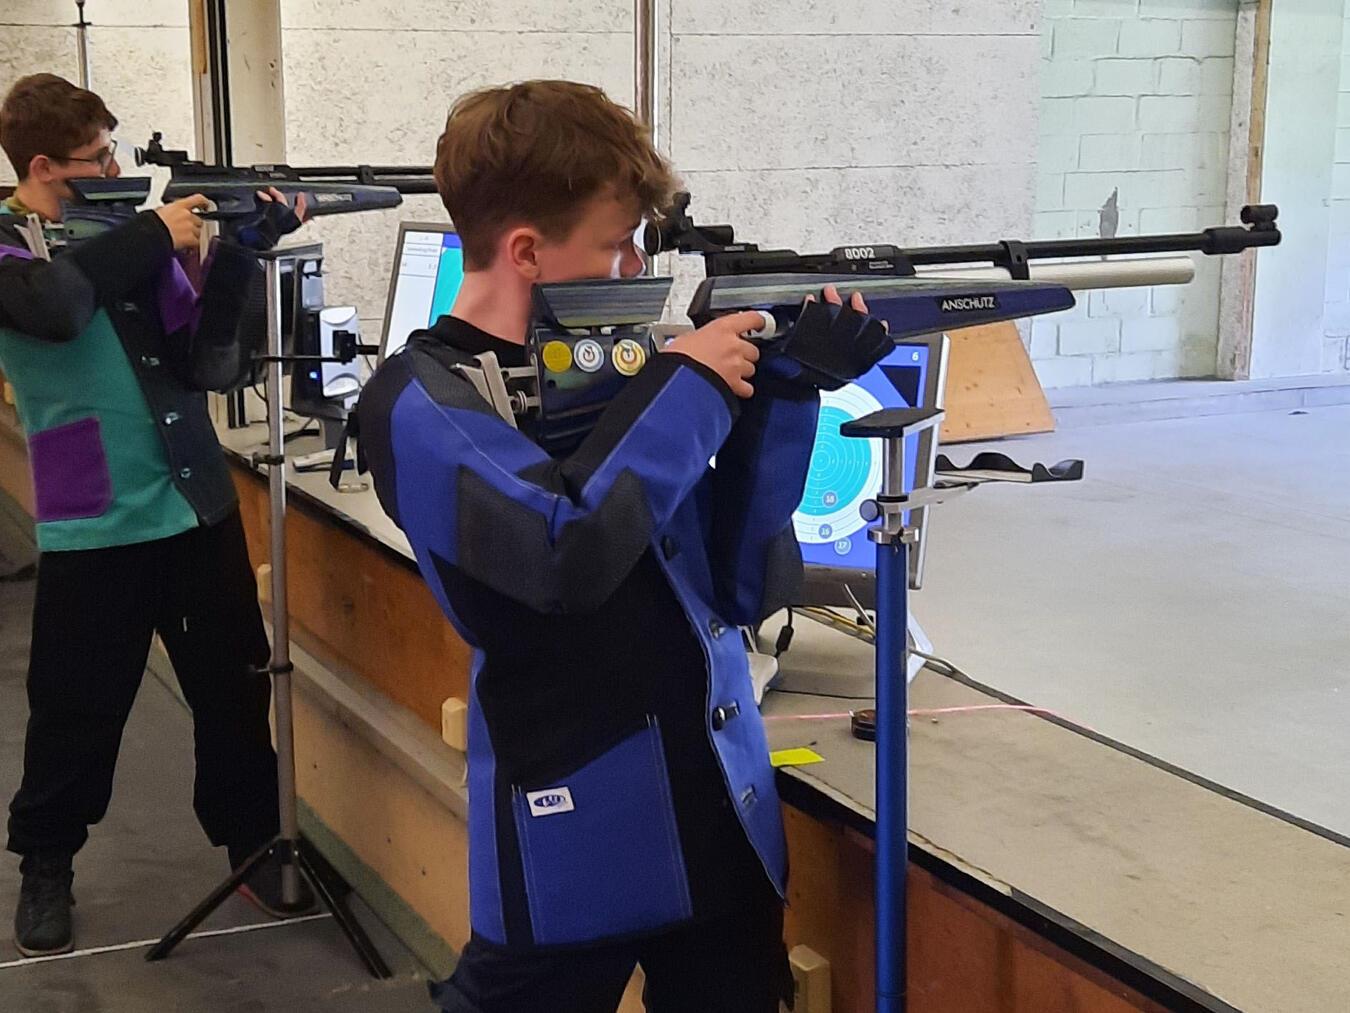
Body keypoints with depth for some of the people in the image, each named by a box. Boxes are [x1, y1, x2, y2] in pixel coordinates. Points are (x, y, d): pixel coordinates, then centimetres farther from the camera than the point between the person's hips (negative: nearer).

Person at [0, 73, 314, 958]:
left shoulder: (131, 236, 7)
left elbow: (203, 362, 1)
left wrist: (236, 256, -11)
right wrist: (155, 238, -18)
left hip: (200, 503, 4)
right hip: (94, 524, -4)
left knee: (236, 686, 11)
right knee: (78, 709, 7)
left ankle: (255, 845, 28)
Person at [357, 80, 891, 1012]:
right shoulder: (420, 403, -11)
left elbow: (739, 585, 8)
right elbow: (569, 552, -29)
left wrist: (783, 392, -1)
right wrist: (685, 389, -15)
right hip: (576, 847, -6)